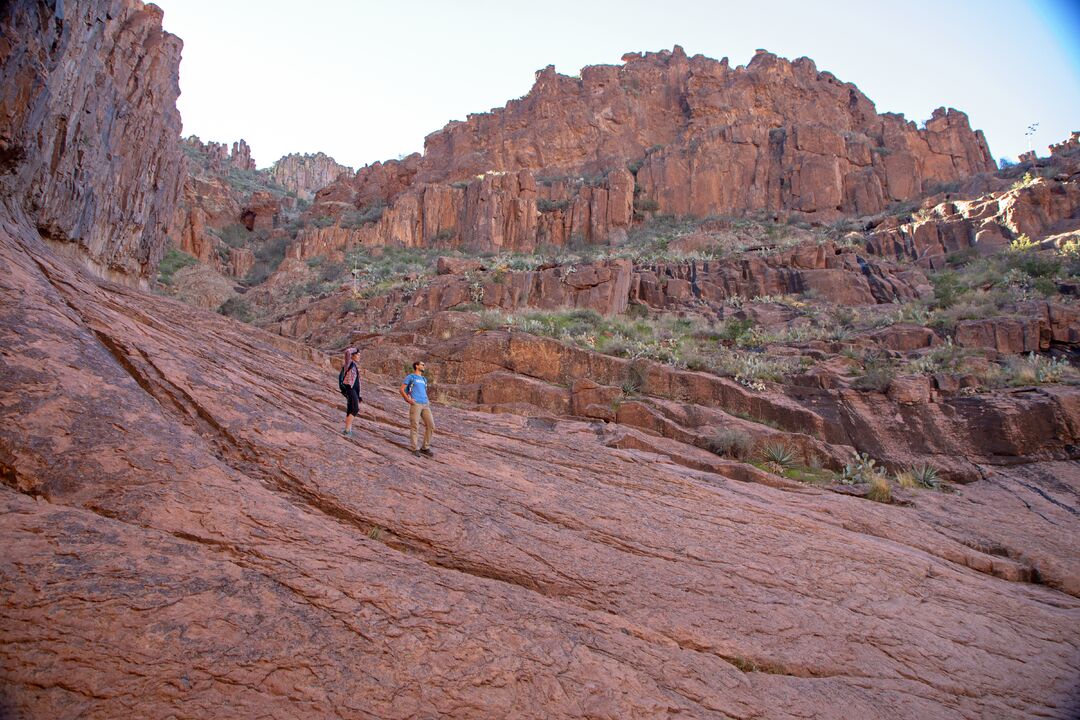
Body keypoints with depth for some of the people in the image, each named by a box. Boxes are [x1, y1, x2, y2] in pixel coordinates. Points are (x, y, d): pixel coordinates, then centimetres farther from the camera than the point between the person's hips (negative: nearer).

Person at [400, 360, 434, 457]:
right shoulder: (410, 377, 5)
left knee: (431, 425, -3)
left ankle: (425, 448, 7)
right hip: (415, 404, -6)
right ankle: (415, 449, 2)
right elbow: (402, 390, 1)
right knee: (415, 426, -6)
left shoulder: (424, 379, 25)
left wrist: (428, 403, 16)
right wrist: (408, 400, -12)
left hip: (425, 405, 6)